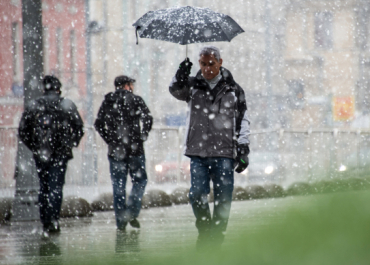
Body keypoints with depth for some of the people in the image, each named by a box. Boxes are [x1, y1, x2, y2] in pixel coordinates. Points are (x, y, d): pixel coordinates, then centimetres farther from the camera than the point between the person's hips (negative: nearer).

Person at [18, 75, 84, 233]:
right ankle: (53, 219, -16)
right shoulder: (67, 105, 0)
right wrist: (71, 143, 13)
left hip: (40, 154, 2)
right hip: (60, 153, -2)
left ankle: (45, 222, 13)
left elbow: (22, 130, 4)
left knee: (44, 187, 13)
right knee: (56, 187, -1)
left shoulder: (32, 106, 4)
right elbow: (79, 127, 0)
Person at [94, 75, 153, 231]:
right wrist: (143, 136, -3)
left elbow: (98, 124, 0)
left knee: (118, 186, 6)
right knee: (140, 180, 10)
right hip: (135, 148, -2)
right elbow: (147, 118, -12)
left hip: (115, 150, 2)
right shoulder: (135, 100, 0)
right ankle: (131, 213, -7)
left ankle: (121, 221, 3)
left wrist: (110, 140, 4)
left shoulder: (108, 102, 8)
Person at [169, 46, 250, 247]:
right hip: (198, 152, 0)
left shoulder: (233, 90, 10)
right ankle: (204, 231, 11)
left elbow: (242, 121, 11)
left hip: (224, 152, 0)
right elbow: (176, 91, -9)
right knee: (197, 194, -9)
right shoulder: (193, 85, 11)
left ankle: (217, 236, 5)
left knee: (223, 198, -3)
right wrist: (180, 77, -30)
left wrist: (243, 149, 5)